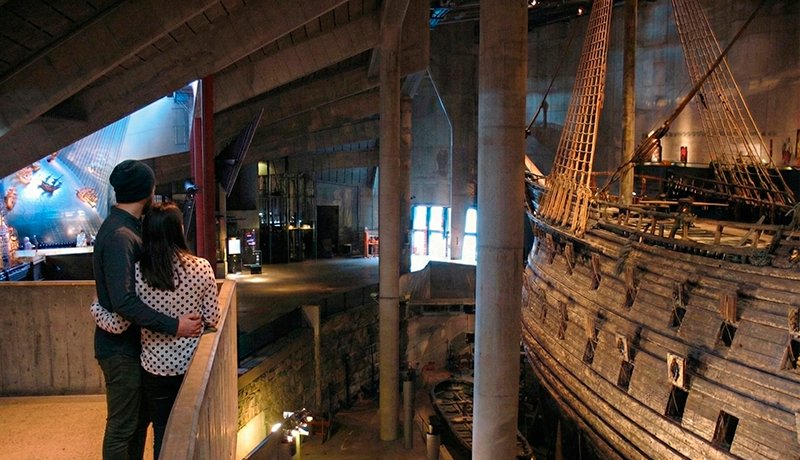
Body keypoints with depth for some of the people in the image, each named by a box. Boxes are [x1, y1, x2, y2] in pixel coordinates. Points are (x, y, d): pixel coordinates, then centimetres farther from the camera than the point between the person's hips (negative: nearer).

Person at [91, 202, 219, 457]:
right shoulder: (201, 267, -13)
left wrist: (95, 307, 8)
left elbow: (118, 325, -10)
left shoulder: (136, 272, -13)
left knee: (163, 432, 18)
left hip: (156, 366, 0)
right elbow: (212, 319, -5)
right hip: (194, 363, 1)